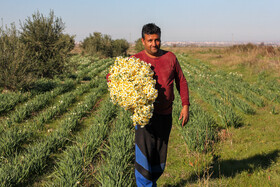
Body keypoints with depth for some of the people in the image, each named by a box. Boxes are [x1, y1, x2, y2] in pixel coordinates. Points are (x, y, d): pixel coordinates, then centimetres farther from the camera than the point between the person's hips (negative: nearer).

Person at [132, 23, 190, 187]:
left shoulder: (170, 57, 5)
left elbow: (181, 82, 11)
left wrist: (185, 105, 4)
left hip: (165, 115, 3)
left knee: (160, 156, 12)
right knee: (144, 153, -9)